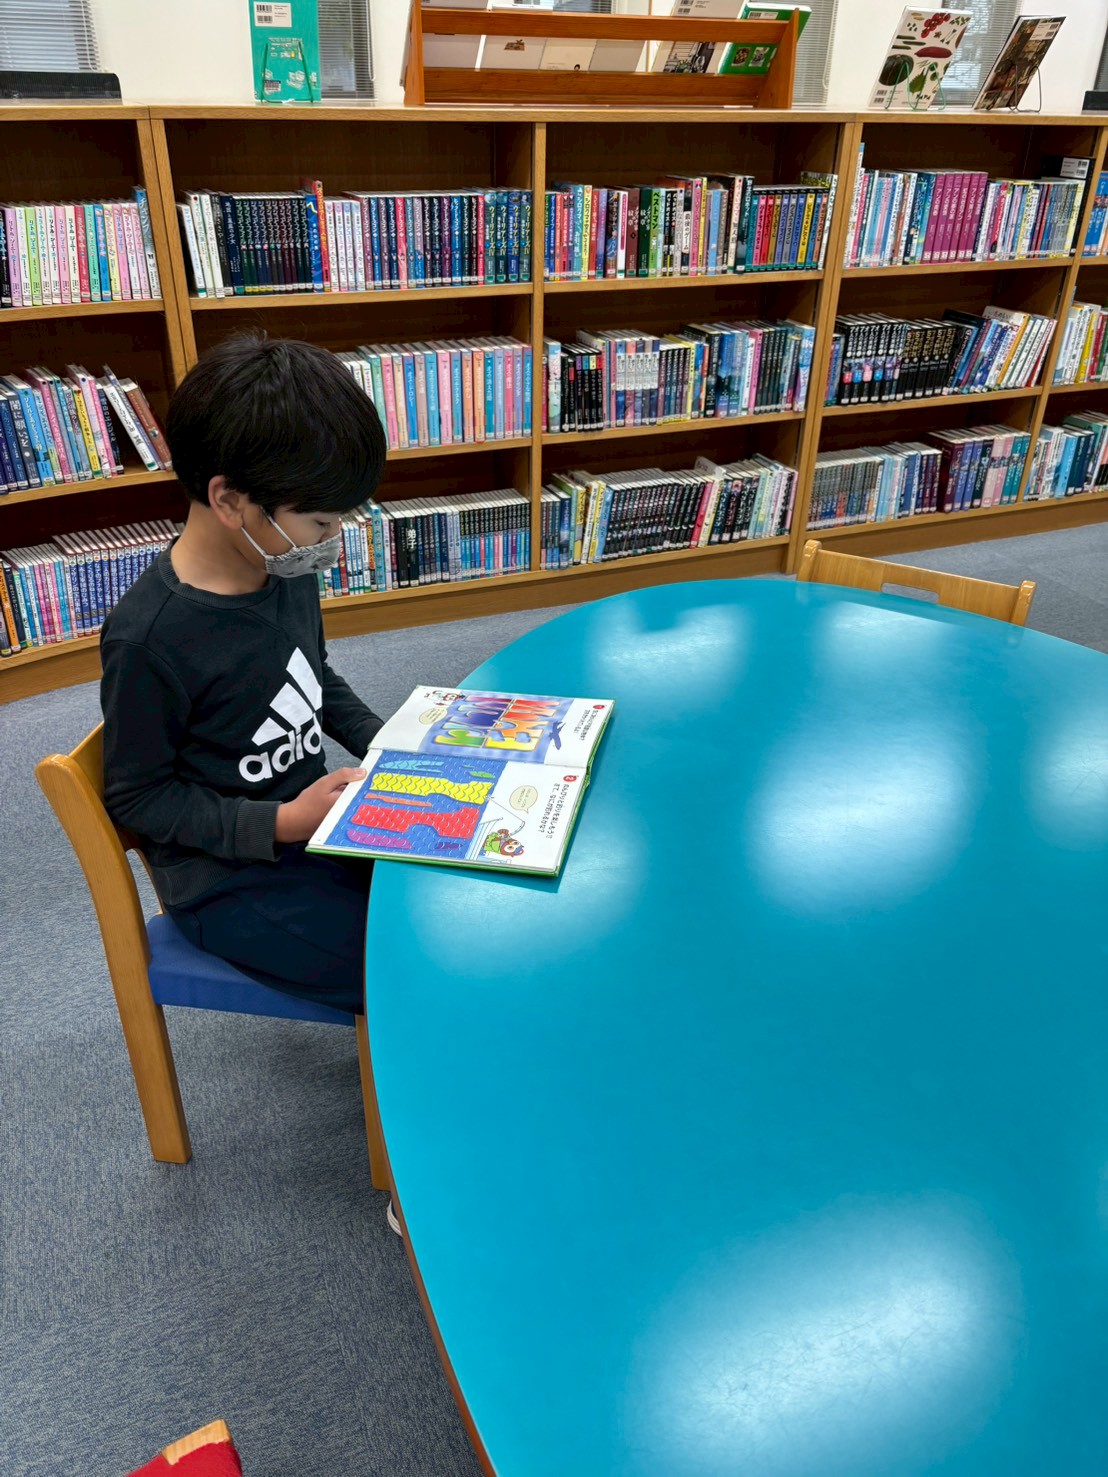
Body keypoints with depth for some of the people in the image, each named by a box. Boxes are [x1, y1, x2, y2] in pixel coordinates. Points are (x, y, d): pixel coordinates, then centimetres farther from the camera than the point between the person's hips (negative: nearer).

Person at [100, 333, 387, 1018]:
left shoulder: (287, 567, -4)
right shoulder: (149, 637, -25)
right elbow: (135, 795, -14)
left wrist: (381, 738, -1)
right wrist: (281, 824, -22)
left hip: (314, 813, 7)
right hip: (231, 880, -7)